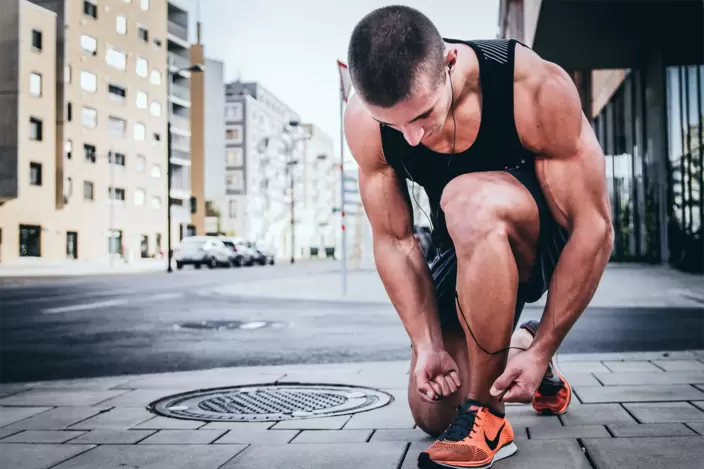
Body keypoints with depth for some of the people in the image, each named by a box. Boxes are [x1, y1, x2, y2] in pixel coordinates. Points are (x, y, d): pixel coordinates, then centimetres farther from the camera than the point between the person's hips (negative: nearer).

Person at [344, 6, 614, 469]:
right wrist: (428, 344, -19)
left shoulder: (537, 89, -32)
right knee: (431, 413, 2)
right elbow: (393, 240, -12)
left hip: (550, 240, -4)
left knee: (468, 200, -38)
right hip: (471, 249, 4)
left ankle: (486, 418, -24)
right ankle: (511, 346, 33)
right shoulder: (365, 120, -21)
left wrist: (543, 351, -25)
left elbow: (595, 228, -26)